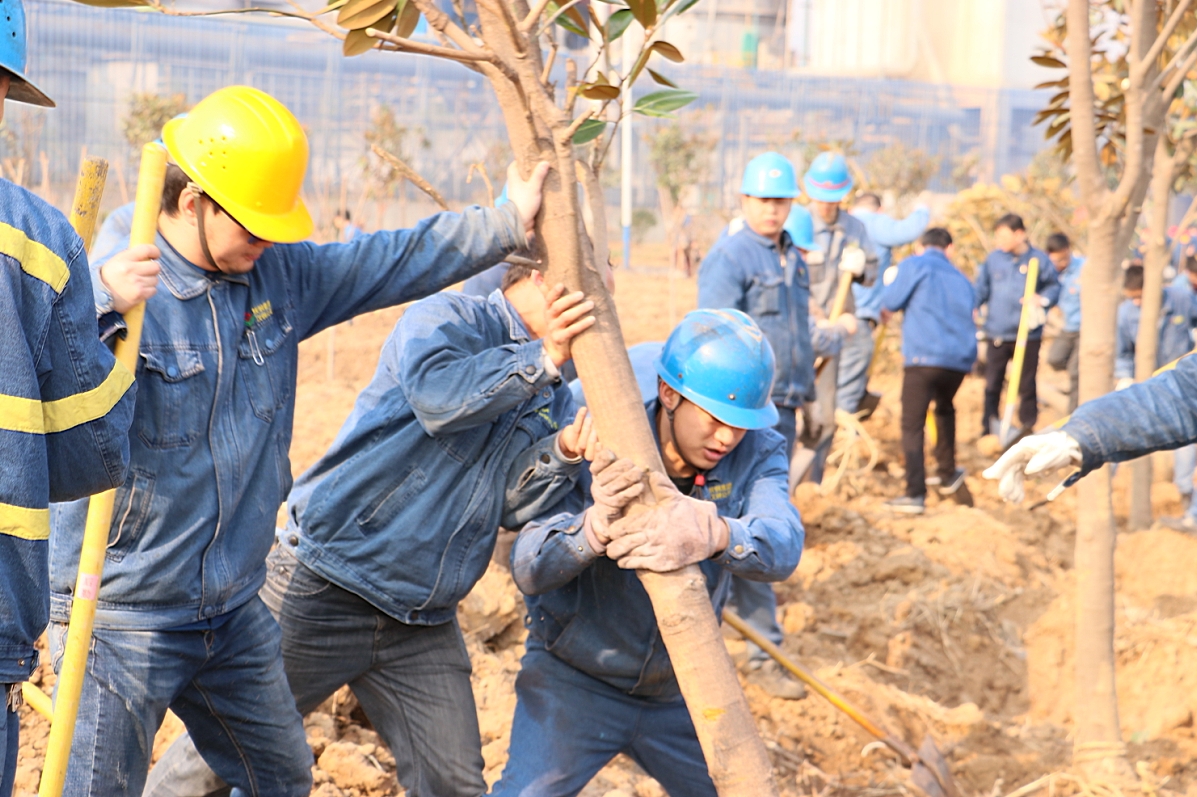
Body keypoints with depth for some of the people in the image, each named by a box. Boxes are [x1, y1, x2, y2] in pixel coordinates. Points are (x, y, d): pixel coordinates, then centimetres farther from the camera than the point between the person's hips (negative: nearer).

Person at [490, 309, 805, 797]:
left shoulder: (756, 454, -13)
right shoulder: (597, 448, -21)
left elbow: (783, 545, -33)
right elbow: (529, 570, -28)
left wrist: (713, 533, -56)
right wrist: (595, 526, -50)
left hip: (677, 687, 3)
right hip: (576, 678, -3)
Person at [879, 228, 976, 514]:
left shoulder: (914, 265, 5)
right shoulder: (961, 279, 22)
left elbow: (889, 304, 1)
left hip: (923, 356, -6)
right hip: (960, 358, 6)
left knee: (912, 424, -6)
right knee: (945, 409, 31)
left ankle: (915, 494, -17)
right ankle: (948, 475, 38)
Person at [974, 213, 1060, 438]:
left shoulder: (1038, 259, -3)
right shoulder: (994, 258, 3)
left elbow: (1054, 286, 4)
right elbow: (981, 289, 8)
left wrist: (1043, 299, -15)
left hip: (1028, 335, -2)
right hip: (997, 333, 2)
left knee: (1026, 384, 5)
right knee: (992, 384, 5)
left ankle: (1028, 426, 15)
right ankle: (988, 429, 13)